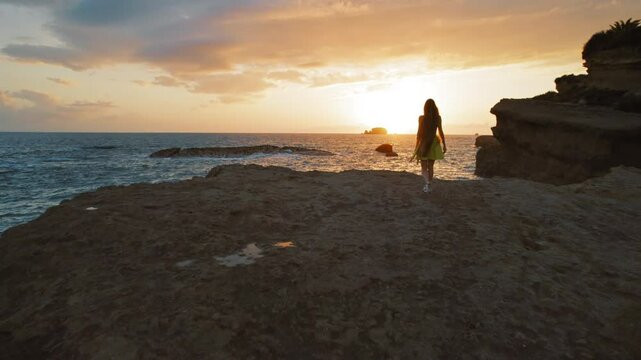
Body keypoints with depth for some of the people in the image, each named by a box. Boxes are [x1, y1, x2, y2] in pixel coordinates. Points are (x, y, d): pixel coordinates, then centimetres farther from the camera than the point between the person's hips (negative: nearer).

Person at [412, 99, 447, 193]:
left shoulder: (421, 118, -8)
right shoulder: (438, 117, -2)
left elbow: (419, 132, -9)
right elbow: (441, 132, -1)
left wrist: (416, 146, -3)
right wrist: (444, 145, 6)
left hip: (424, 143, -2)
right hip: (434, 143, 3)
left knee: (424, 167, 4)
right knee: (430, 166, 13)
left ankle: (427, 183, -20)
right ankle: (429, 186, 16)